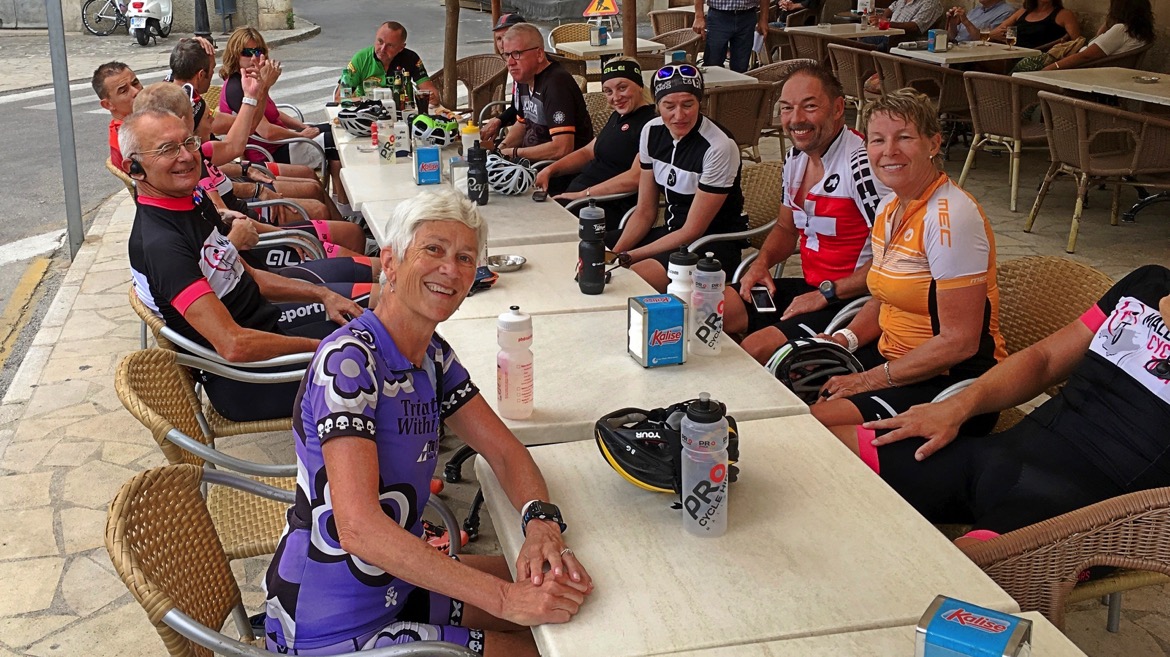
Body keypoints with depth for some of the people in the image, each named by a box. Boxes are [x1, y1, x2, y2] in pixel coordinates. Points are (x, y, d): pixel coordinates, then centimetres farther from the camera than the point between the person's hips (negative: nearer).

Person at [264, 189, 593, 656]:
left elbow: (504, 452, 2)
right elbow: (359, 528, -34)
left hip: (395, 580, 8)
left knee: (566, 600, 13)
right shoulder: (348, 360, -25)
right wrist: (503, 597, -36)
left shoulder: (434, 356, 2)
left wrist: (542, 524, -21)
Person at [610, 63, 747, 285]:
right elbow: (644, 212, 5)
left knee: (631, 279, -33)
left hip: (716, 244, -7)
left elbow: (692, 231, -17)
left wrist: (628, 257, -19)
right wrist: (615, 254, -11)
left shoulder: (719, 147, -21)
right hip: (672, 232, 7)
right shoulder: (652, 132, -1)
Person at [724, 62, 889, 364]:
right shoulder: (796, 157, 7)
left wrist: (827, 293, -20)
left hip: (852, 301, -9)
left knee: (755, 349, -26)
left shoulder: (861, 163, -21)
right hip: (810, 287, 9)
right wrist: (762, 262, 2)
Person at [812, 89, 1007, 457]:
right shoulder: (889, 209, 8)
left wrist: (873, 379, -17)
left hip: (952, 381, -8)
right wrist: (843, 340, 0)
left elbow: (959, 341, -22)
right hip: (893, 357, 9)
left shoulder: (950, 217, -20)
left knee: (815, 422, -26)